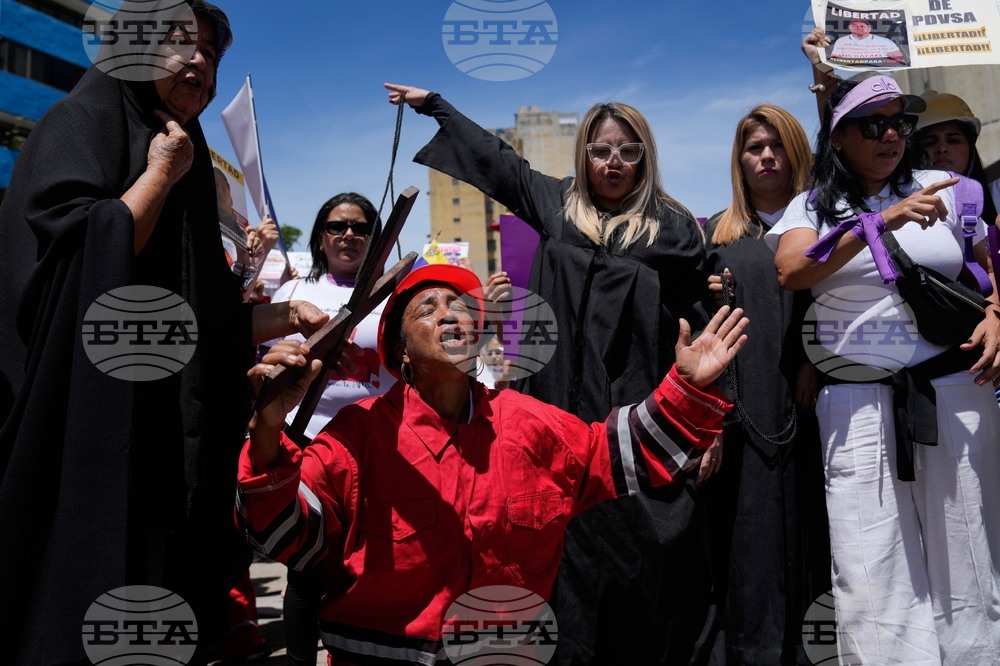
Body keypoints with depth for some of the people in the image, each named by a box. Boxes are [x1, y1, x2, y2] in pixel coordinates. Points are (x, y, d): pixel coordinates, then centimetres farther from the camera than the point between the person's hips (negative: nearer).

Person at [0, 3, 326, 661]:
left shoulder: (186, 162, 21)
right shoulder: (80, 123, 0)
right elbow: (86, 254, -18)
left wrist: (284, 316, 8)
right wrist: (159, 175, -8)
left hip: (163, 429, 7)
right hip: (87, 415, -7)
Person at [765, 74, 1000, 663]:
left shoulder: (943, 190, 11)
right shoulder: (813, 207, 6)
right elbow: (791, 271, -14)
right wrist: (881, 221, -22)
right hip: (858, 404, -1)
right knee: (874, 581, 0)